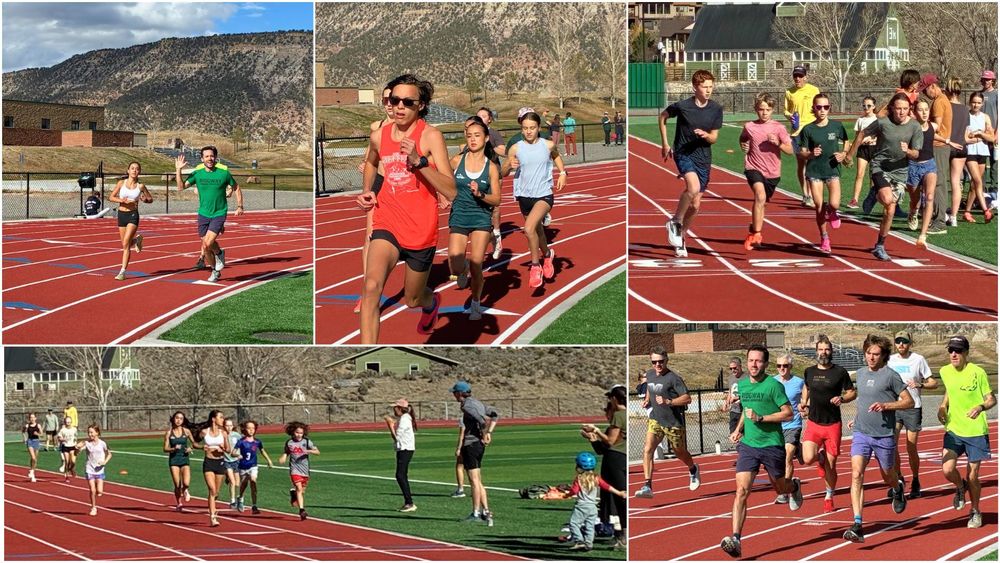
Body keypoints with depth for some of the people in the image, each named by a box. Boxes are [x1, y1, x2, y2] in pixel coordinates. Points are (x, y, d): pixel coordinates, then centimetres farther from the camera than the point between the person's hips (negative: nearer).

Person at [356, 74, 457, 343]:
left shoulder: (430, 136, -12)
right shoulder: (378, 136, 1)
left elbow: (450, 191, -20)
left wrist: (419, 160, -30)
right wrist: (366, 191, 12)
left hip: (420, 231, -2)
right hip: (387, 224, 2)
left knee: (412, 300, 18)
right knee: (372, 287, -25)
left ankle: (431, 301, 57)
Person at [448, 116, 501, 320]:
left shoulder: (491, 167, -3)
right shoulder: (457, 160, -1)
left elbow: (496, 200, -2)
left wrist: (480, 194, -19)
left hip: (481, 217, -1)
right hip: (459, 217, 1)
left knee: (476, 266, -4)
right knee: (456, 268, -10)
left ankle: (476, 304, 19)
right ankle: (464, 269, 28)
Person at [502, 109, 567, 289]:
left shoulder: (548, 145, -5)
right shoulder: (515, 149, -5)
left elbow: (556, 156, 19)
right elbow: (502, 173, 2)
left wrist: (562, 173, 5)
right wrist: (510, 166, -19)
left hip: (544, 195, -3)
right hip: (524, 196, 3)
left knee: (529, 228, -25)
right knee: (537, 231, 20)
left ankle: (535, 266, -8)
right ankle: (547, 254, 51)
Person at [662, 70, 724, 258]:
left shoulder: (716, 109, -3)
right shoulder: (682, 106, -12)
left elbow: (714, 138, 3)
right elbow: (663, 116, 7)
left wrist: (705, 135, -20)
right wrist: (665, 144, 8)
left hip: (703, 158, 4)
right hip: (683, 153, -4)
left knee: (695, 205, 7)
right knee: (693, 187, -32)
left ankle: (680, 237, 29)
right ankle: (675, 221, -10)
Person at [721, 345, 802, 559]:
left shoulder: (773, 385, -10)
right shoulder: (742, 385, 7)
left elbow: (788, 413, -12)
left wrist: (760, 418, -20)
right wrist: (739, 429, 13)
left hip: (772, 445, -3)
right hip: (748, 445, 3)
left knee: (780, 488, 17)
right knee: (742, 490, -13)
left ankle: (794, 486, 56)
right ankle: (736, 539, -20)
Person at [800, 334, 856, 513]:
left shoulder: (840, 372, -3)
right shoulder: (809, 371, 6)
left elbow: (853, 392, 4)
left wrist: (842, 398, -16)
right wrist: (803, 402, 9)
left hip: (833, 424, -2)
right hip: (813, 423, 2)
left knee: (830, 466, 2)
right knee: (808, 459, -18)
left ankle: (829, 497, 23)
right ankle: (820, 457, 18)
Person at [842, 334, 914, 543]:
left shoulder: (890, 375, -7)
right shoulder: (859, 374, 9)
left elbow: (909, 402, -6)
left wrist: (886, 405, -18)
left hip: (884, 435, -3)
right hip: (861, 433, 3)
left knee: (888, 477, 15)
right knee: (856, 475, -16)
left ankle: (898, 488, 55)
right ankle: (857, 525, -21)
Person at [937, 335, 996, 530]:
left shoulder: (977, 373, -13)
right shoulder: (945, 372, 1)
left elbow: (992, 399, -6)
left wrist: (981, 407, -26)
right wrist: (943, 406, 6)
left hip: (976, 432, -3)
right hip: (953, 430, 3)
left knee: (972, 477, 3)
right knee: (947, 470, -14)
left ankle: (975, 512, 27)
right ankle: (960, 488, 21)